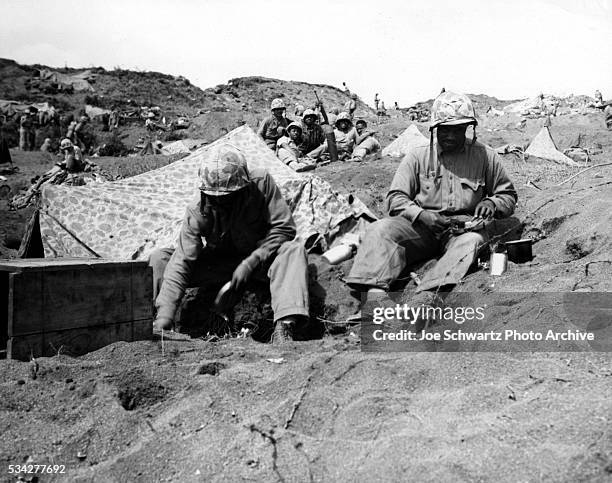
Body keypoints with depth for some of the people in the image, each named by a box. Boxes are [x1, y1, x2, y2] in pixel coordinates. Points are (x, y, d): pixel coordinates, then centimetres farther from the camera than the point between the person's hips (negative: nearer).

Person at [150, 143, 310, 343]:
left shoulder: (261, 182, -22)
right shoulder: (197, 212, -21)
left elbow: (284, 228, -20)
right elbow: (180, 265, -24)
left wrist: (250, 263, -28)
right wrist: (164, 319, -34)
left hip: (259, 259, -1)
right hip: (216, 264, 1)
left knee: (293, 250, -33)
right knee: (159, 259, -17)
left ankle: (284, 327, -44)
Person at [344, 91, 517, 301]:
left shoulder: (484, 156, 12)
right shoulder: (417, 156, 11)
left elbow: (508, 196, 20)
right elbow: (396, 198, 6)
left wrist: (491, 204, -4)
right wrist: (421, 215, -14)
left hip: (464, 227, -1)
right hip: (421, 227, 1)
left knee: (472, 240, -38)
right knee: (379, 230, -27)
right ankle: (375, 290, -47)